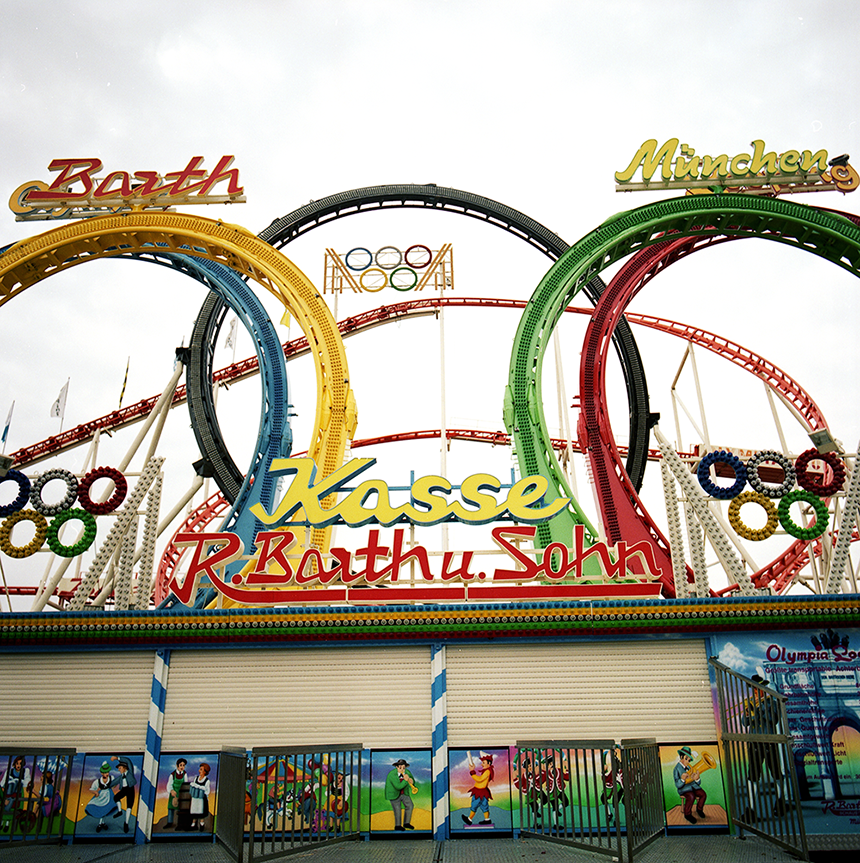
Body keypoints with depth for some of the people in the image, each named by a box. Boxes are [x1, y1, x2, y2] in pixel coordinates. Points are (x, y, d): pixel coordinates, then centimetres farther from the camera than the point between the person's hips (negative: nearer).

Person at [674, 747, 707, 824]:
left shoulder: (690, 767, 10)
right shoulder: (677, 769, -7)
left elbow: (699, 783, 8)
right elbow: (678, 785, -15)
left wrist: (697, 779, -16)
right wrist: (682, 779, -34)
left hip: (693, 786, 6)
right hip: (684, 788, -6)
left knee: (703, 794, -19)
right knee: (691, 796, -33)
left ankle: (699, 809, 11)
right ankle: (687, 814, -9)